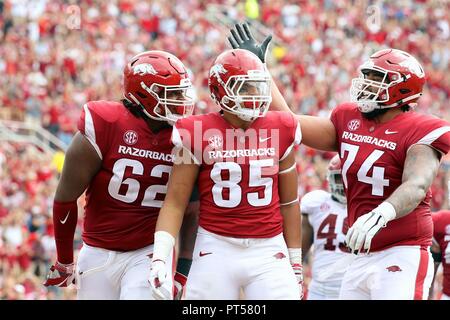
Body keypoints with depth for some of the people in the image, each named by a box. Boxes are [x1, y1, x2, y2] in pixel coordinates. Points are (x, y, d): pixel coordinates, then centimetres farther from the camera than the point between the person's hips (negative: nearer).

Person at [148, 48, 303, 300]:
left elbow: (289, 202, 12)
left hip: (269, 251, 2)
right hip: (217, 250, -1)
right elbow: (175, 201, -2)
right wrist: (160, 258, -13)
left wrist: (296, 263, 14)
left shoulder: (278, 131, 4)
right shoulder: (198, 133, -3)